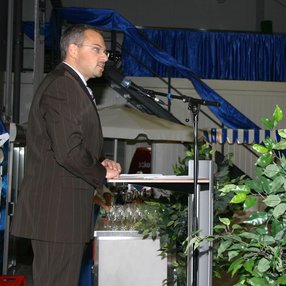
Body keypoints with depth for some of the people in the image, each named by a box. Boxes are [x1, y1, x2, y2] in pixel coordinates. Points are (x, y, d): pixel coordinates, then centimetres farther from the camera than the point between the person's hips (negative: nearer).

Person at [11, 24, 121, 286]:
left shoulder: (73, 85, 20)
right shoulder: (62, 85, -14)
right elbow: (67, 150, -23)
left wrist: (100, 163, 7)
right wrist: (102, 173, -7)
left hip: (65, 208, 11)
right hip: (58, 209, -11)